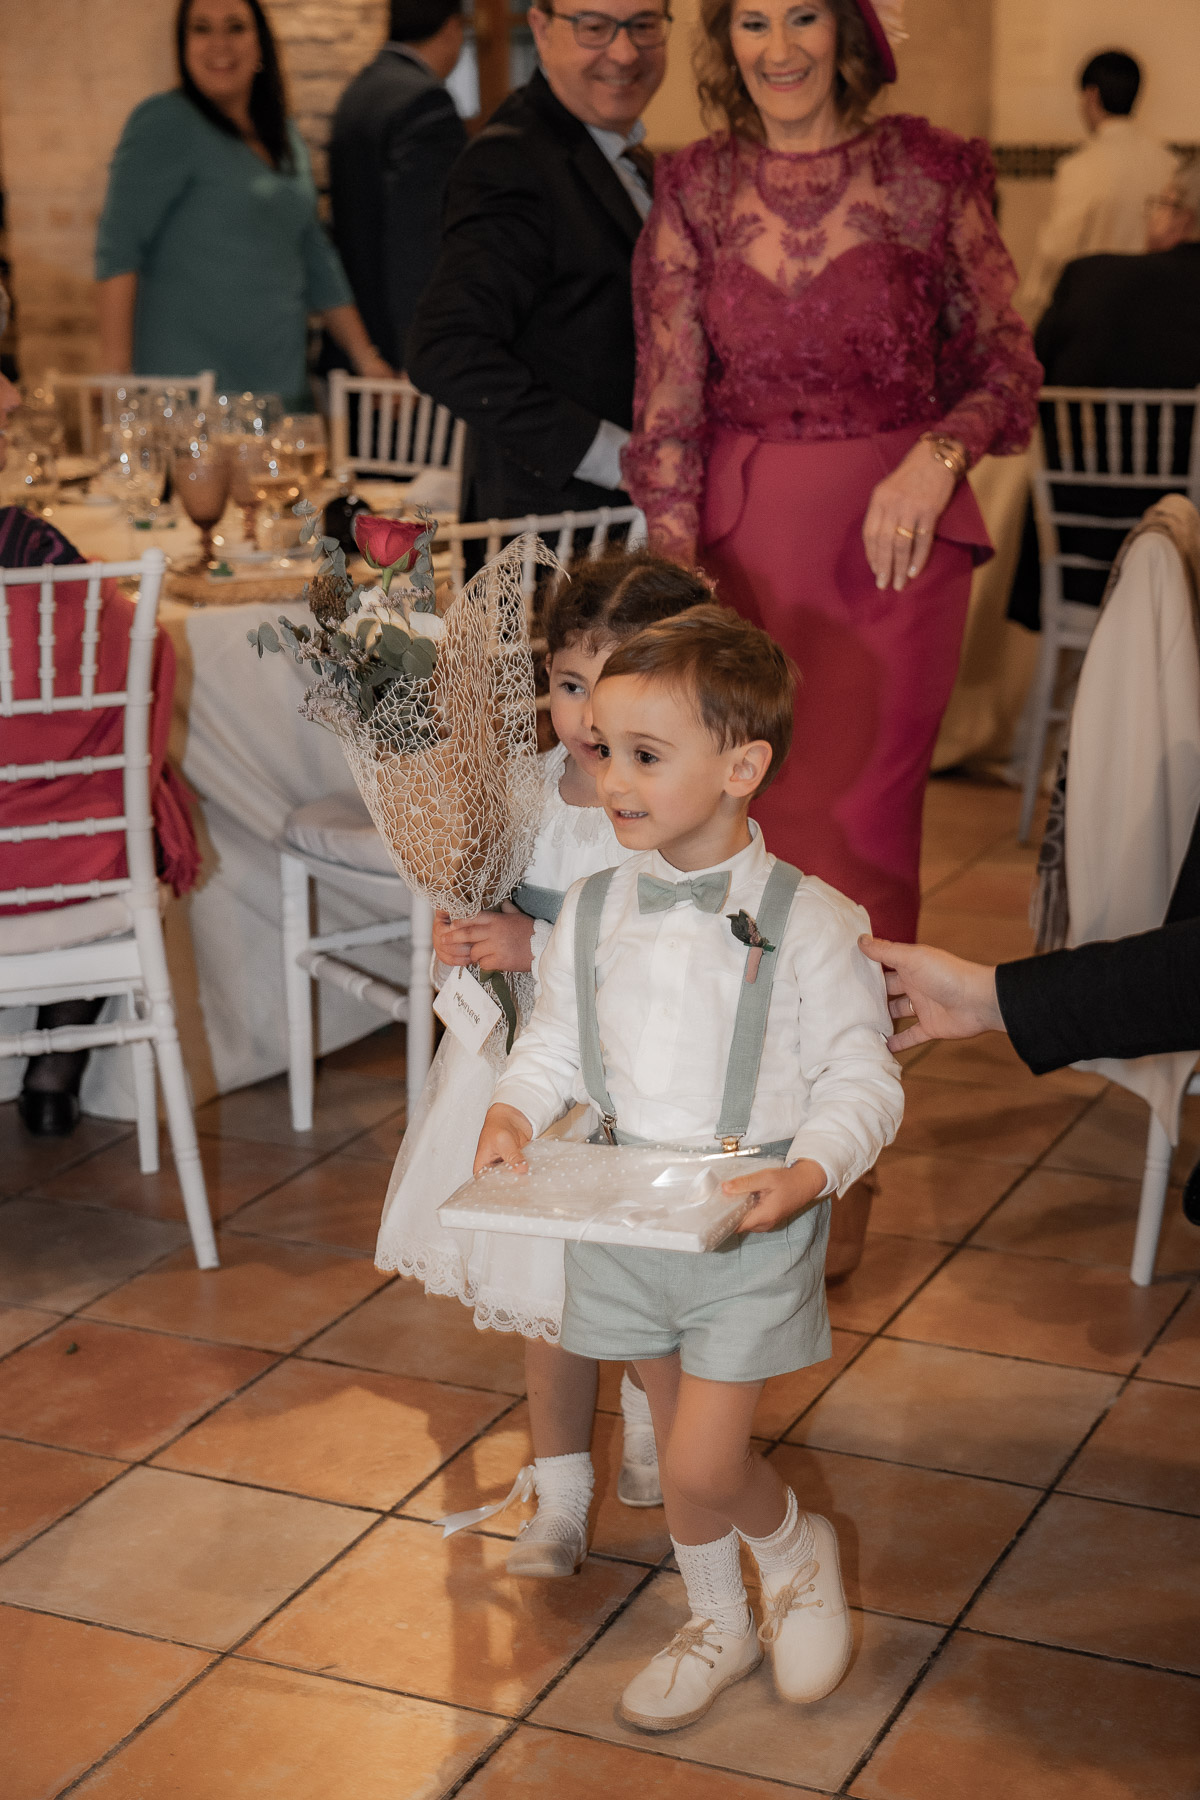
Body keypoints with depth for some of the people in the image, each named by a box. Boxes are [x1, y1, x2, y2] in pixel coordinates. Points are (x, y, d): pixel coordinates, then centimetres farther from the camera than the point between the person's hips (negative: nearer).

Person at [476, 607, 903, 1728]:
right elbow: (555, 1046, 9)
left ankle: (797, 1548, 28)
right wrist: (513, 1113, -11)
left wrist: (808, 1176, -27)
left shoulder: (807, 922, -14)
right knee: (678, 1440, 18)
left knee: (701, 1467, -6)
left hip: (752, 1224, -4)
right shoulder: (591, 913, -1)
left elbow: (862, 1078, -11)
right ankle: (719, 1626, 41)